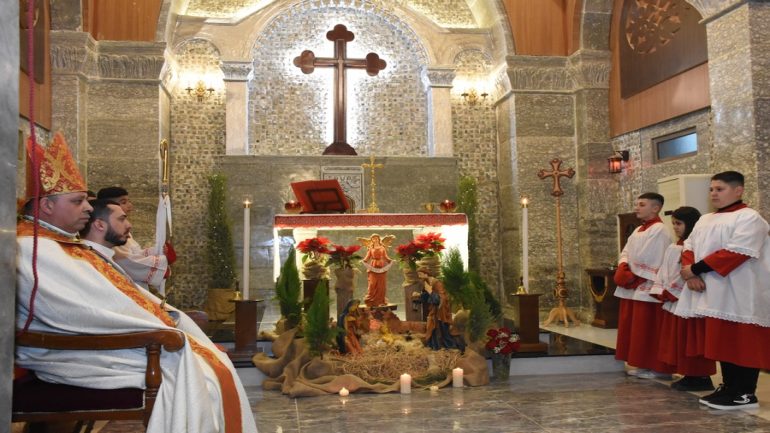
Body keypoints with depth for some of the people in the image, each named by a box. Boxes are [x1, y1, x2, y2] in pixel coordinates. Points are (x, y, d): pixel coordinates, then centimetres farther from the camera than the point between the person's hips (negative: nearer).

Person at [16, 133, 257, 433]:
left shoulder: (71, 244, 21)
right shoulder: (33, 250, -12)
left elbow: (125, 291, 19)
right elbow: (81, 312, -22)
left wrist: (162, 313, 2)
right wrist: (160, 325, -17)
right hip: (83, 352, -10)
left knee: (213, 363, -3)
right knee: (188, 374, -23)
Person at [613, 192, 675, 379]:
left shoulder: (659, 230, -11)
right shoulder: (638, 231, 17)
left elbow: (653, 261, -17)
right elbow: (626, 253, 12)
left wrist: (636, 278, -12)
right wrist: (622, 271, -6)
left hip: (647, 288, -9)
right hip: (632, 288, 9)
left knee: (649, 330, -4)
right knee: (634, 328, 12)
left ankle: (657, 368, 4)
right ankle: (643, 365, 20)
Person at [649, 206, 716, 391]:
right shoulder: (673, 248, 15)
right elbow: (664, 272, 14)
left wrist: (670, 292, -14)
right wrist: (662, 292, 0)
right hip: (672, 302, 9)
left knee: (690, 342, -4)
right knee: (678, 342, 12)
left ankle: (700, 377, 6)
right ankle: (688, 375, 21)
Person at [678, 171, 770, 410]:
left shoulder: (749, 218, -8)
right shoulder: (705, 220, 17)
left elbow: (736, 252, -19)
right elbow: (689, 247, 14)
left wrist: (694, 268, -16)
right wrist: (691, 275, -6)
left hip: (739, 297, -8)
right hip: (712, 295, 8)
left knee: (742, 344, -3)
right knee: (721, 343, 11)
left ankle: (745, 394, 3)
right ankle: (728, 386, 20)